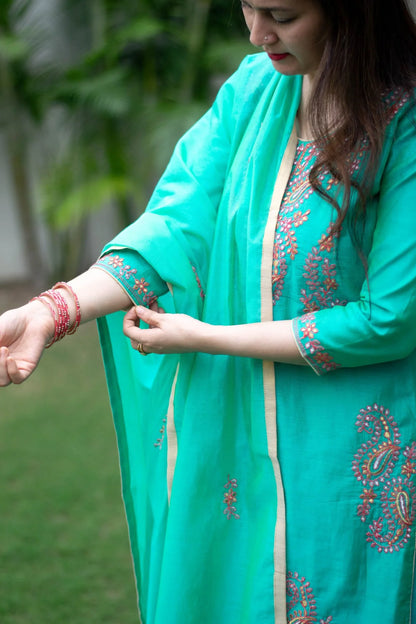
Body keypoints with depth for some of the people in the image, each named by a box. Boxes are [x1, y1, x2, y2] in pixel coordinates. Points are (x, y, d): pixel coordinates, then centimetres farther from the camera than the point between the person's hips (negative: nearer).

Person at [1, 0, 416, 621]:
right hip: (230, 430, 5)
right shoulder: (257, 85, -3)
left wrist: (208, 339, -16)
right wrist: (52, 311, -21)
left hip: (352, 453, -5)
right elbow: (181, 223, -7)